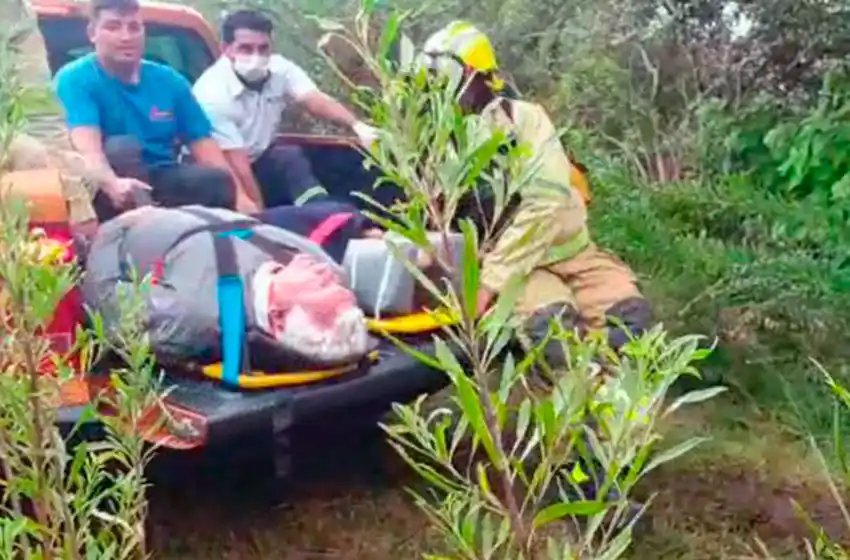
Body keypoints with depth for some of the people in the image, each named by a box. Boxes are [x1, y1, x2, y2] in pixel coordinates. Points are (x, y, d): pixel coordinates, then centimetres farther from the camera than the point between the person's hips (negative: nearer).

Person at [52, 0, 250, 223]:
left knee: (217, 180, -26)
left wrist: (238, 196, -15)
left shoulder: (169, 80, 7)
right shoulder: (74, 79, -8)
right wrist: (113, 184, -48)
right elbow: (87, 146, -26)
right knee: (122, 146, -34)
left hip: (164, 184, 4)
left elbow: (203, 144, 1)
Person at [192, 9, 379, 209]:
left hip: (257, 162, 4)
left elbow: (317, 101, -28)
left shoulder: (280, 69, -11)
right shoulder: (213, 93, -26)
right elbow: (236, 165, -28)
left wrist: (357, 125, -46)